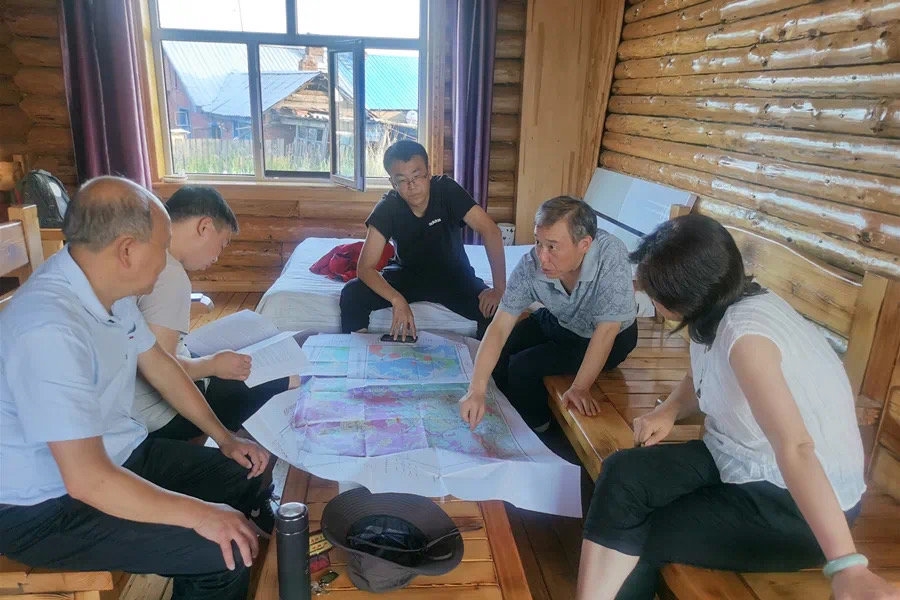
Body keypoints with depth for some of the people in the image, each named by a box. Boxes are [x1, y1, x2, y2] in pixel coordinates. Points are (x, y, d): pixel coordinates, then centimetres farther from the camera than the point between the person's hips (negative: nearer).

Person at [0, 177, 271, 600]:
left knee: (243, 477, 10)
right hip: (48, 509, -9)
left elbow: (158, 364, 10)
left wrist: (225, 438, 8)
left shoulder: (108, 286, -4)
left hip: (117, 454, 9)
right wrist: (200, 515, -24)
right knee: (225, 551, -20)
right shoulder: (50, 329, -33)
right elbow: (88, 480, -32)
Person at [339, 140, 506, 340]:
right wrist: (398, 300, -42)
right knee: (351, 295, -23)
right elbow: (365, 267, -24)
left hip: (453, 275, 0)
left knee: (494, 309, -28)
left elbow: (490, 231, -28)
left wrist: (499, 289, -38)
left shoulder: (446, 190, -22)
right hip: (407, 274, 1)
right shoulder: (387, 209, -20)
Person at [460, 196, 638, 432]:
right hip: (557, 321, 5)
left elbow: (606, 330, -31)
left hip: (613, 336, -4)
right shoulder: (530, 265, -27)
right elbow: (500, 327, -26)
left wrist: (580, 388, -27)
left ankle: (536, 429, 13)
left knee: (523, 367, -17)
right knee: (499, 352, -2)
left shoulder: (610, 254, -38)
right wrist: (477, 391, -34)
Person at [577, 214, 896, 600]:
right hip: (740, 458, 7)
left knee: (638, 538, -10)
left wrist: (847, 566, -44)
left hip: (793, 502, -7)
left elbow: (795, 449, -39)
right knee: (622, 475, -15)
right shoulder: (721, 310, -1)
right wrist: (668, 411, -2)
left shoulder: (746, 333, -29)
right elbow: (703, 377, 18)